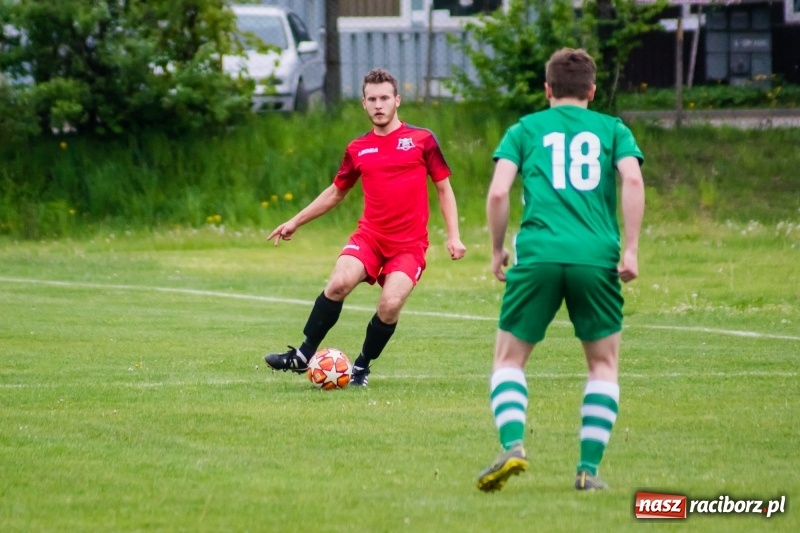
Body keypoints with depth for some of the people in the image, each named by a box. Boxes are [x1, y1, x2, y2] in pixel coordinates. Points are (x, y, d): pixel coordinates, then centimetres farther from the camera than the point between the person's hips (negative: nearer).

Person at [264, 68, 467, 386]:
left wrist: (453, 236, -2)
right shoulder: (357, 150, 9)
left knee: (390, 304, -21)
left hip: (409, 243, -2)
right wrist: (296, 221, 22)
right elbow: (335, 192, 23)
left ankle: (362, 367, 4)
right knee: (339, 283, -23)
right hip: (369, 236, 2)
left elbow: (444, 189, 6)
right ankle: (303, 356, -10)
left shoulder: (422, 140, 1)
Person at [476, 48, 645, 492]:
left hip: (537, 254, 0)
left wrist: (496, 250, 14)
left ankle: (513, 444, -13)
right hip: (597, 256, 0)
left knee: (509, 358, 11)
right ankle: (588, 467, 5)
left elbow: (498, 191, 3)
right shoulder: (612, 129, 17)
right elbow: (632, 180, -2)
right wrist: (631, 250, -1)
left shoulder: (525, 130, 16)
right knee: (603, 363, 15)